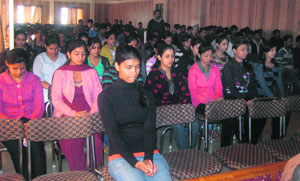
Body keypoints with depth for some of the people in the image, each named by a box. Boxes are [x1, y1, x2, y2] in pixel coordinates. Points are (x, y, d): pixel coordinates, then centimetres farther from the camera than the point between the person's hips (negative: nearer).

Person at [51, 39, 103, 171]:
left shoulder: (91, 72, 15)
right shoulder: (60, 73, 7)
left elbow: (98, 96, 9)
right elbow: (56, 100, 0)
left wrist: (91, 113, -11)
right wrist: (74, 114, -15)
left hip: (90, 116, 2)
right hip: (67, 116, -1)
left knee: (96, 140, -27)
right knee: (72, 142, -30)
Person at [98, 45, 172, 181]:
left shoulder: (146, 95, 14)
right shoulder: (106, 97, 1)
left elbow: (150, 129, 4)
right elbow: (113, 134, -6)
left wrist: (148, 159, -13)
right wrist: (136, 163, -17)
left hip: (149, 153, 3)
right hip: (121, 157, -3)